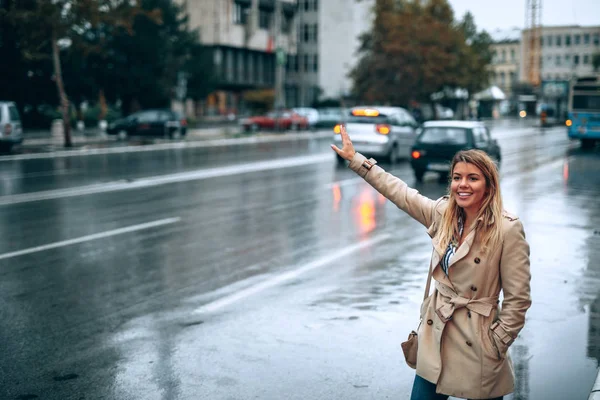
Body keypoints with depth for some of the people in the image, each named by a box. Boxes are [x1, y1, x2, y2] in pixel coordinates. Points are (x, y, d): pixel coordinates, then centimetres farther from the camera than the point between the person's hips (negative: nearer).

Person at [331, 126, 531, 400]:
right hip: (435, 340, 5)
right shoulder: (443, 213, 2)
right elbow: (401, 193, 12)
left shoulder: (507, 229, -15)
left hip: (476, 345, -5)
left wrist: (496, 345, -9)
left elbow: (517, 300, -12)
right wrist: (354, 159, 14)